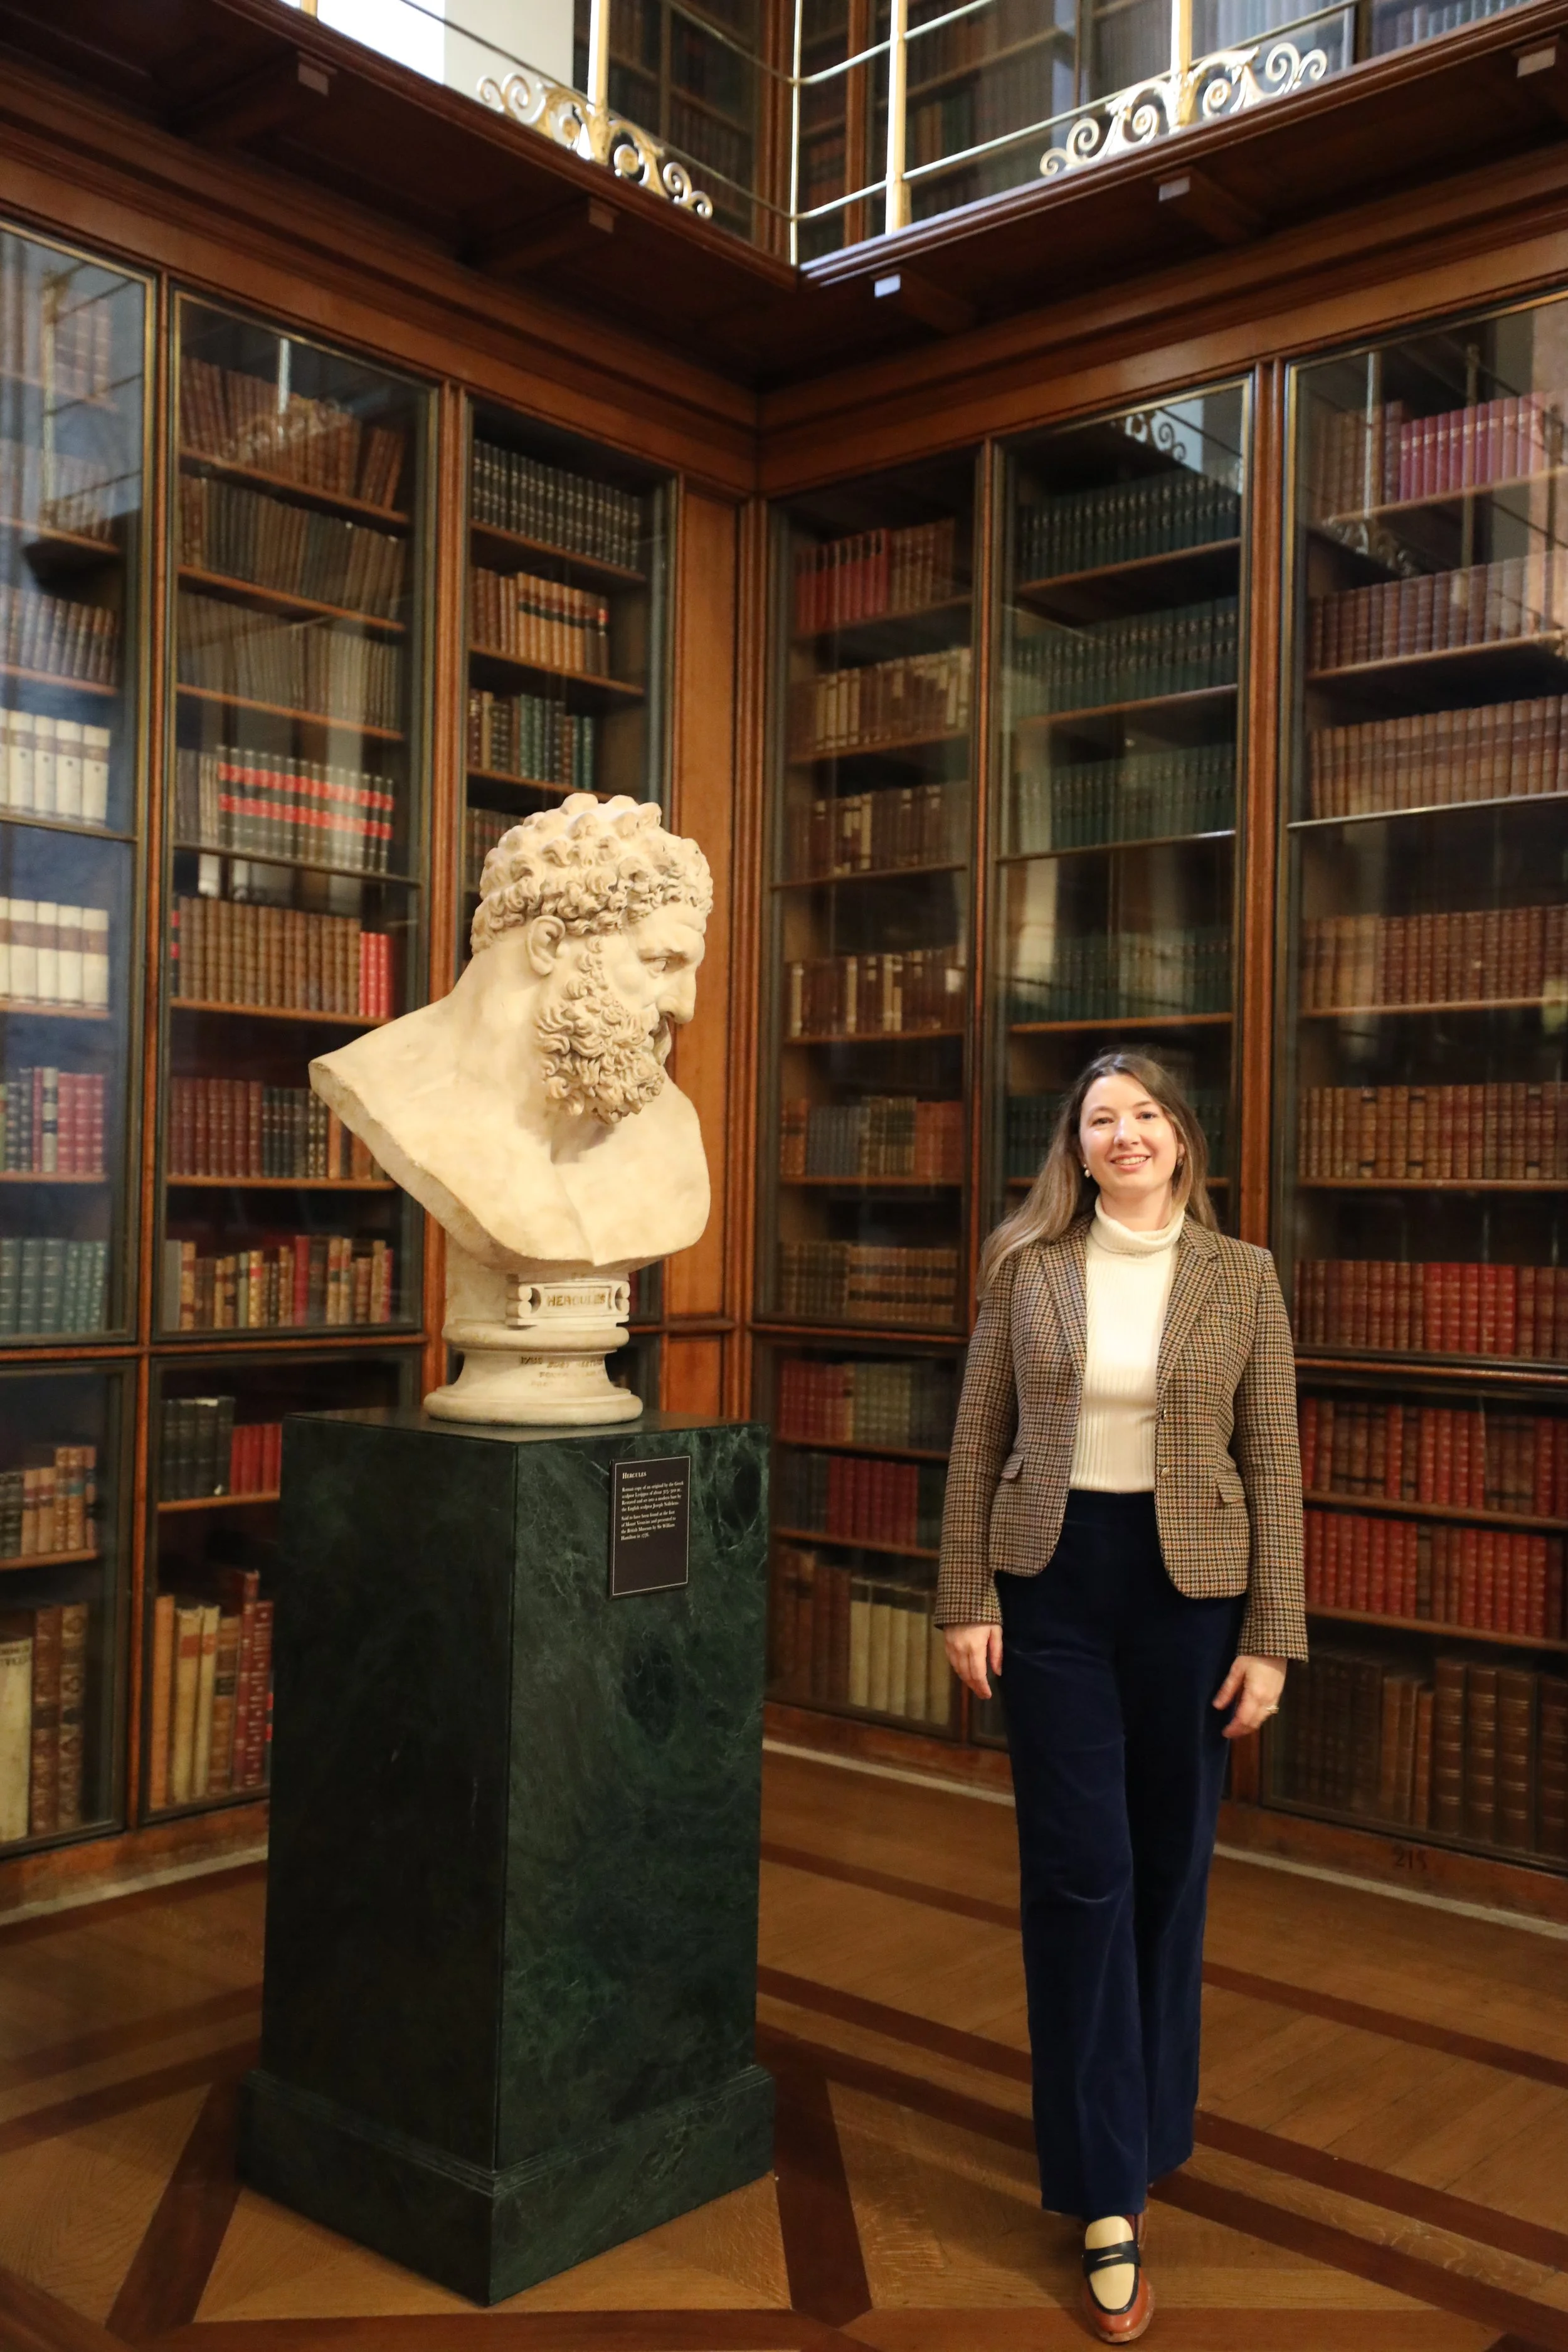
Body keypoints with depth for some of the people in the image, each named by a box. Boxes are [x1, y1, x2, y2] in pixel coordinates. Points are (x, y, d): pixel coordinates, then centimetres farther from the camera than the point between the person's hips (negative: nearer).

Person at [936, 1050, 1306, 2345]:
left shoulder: (1242, 1276, -1)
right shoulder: (1028, 1267, 0)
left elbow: (1273, 1464, -1)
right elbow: (980, 1441, 3)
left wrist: (1272, 1637, -4)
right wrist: (967, 1598, -1)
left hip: (1187, 1585, 1)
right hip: (1054, 1579, 0)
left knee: (1168, 1870, 12)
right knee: (1079, 1873, 0)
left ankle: (1140, 2136, 33)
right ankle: (1109, 2199, 10)